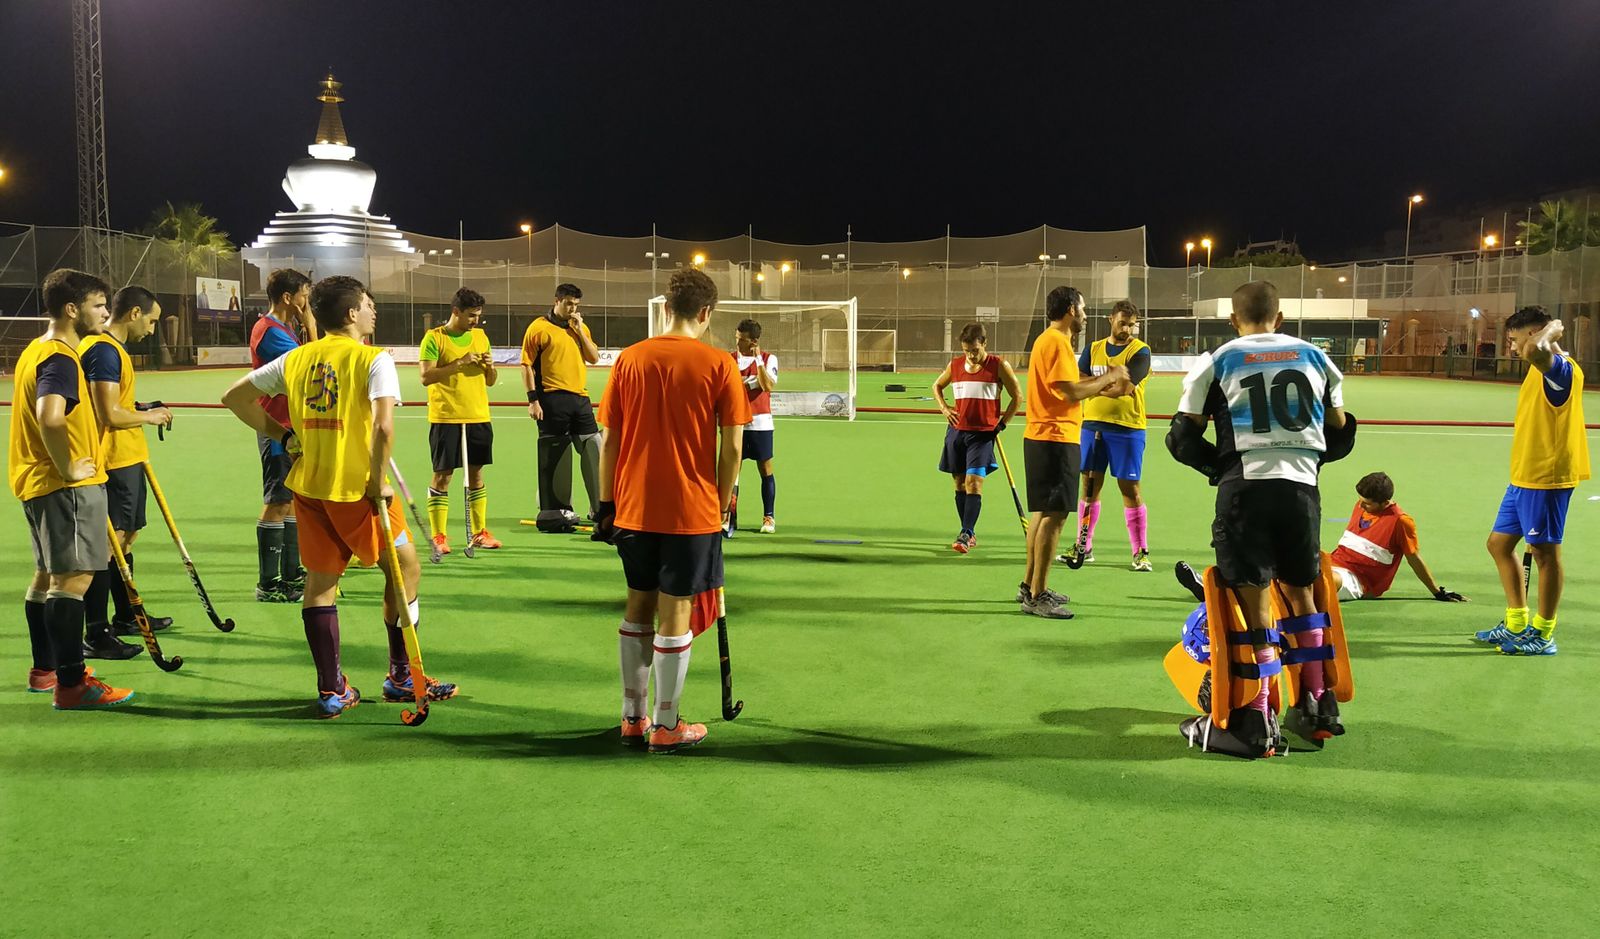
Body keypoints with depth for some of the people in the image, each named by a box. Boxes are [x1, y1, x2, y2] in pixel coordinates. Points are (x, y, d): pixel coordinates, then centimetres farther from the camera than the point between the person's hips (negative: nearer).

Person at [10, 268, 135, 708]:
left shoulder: (35, 351, 15)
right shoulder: (60, 359, -18)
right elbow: (50, 418, -35)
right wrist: (69, 468, -23)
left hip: (36, 480, 11)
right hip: (67, 486, -11)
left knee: (48, 574, 19)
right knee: (74, 577, -11)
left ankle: (44, 669, 30)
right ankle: (71, 684, -11)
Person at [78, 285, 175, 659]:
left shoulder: (112, 348, 16)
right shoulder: (104, 351, -18)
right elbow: (109, 415, -25)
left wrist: (140, 409, 12)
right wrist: (149, 416, -10)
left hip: (127, 459, 11)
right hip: (114, 462, -11)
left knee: (126, 536, 19)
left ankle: (126, 615, 32)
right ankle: (96, 635, -6)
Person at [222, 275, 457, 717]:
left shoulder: (296, 358, 8)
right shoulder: (374, 359, -8)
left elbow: (235, 397, 13)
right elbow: (383, 426, -23)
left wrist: (283, 434, 15)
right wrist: (379, 481, -14)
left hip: (308, 486, 5)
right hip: (355, 488, -5)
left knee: (320, 581, 10)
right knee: (405, 566, 12)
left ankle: (331, 691, 13)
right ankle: (401, 676, 17)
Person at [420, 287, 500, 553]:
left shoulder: (480, 336, 11)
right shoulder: (434, 338, -5)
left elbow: (491, 381, 15)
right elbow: (426, 377, -14)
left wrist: (490, 366, -6)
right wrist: (459, 363, -19)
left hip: (479, 417, 5)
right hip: (446, 418, -5)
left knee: (476, 473, 10)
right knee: (442, 475, 0)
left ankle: (479, 532, 17)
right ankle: (438, 536, 6)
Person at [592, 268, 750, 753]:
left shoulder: (629, 359, 1)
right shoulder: (719, 365, -8)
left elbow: (610, 441, 2)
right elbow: (732, 447, -9)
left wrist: (606, 504, 9)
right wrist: (723, 506, 3)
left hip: (634, 510, 4)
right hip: (692, 512, -3)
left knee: (638, 608, 15)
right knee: (675, 615, 3)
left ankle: (632, 718, 21)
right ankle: (665, 727, 11)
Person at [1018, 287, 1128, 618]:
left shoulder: (1050, 340, 17)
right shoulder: (1056, 342, -15)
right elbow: (1072, 392, -22)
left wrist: (1103, 387, 10)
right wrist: (1109, 377, -10)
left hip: (1044, 438, 11)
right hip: (1055, 439, -11)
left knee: (1043, 512, 17)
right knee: (1054, 515, -9)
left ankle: (1030, 585, 24)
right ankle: (1037, 596, -7)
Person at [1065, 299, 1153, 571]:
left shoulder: (1140, 351, -3)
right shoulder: (1094, 349, 11)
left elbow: (1126, 386, -17)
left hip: (1127, 428, -4)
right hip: (1093, 424, 4)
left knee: (1130, 488, -3)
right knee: (1089, 485, 9)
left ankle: (1141, 552, 4)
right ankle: (1084, 546, 19)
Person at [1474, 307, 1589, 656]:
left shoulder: (1561, 368, -17)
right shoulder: (1543, 369, 15)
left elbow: (1535, 349, -40)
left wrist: (1552, 329, -22)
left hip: (1546, 477, -10)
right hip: (1522, 477, 10)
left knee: (1545, 552, -1)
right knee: (1499, 543, 14)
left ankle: (1543, 635, 8)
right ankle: (1516, 624, 24)